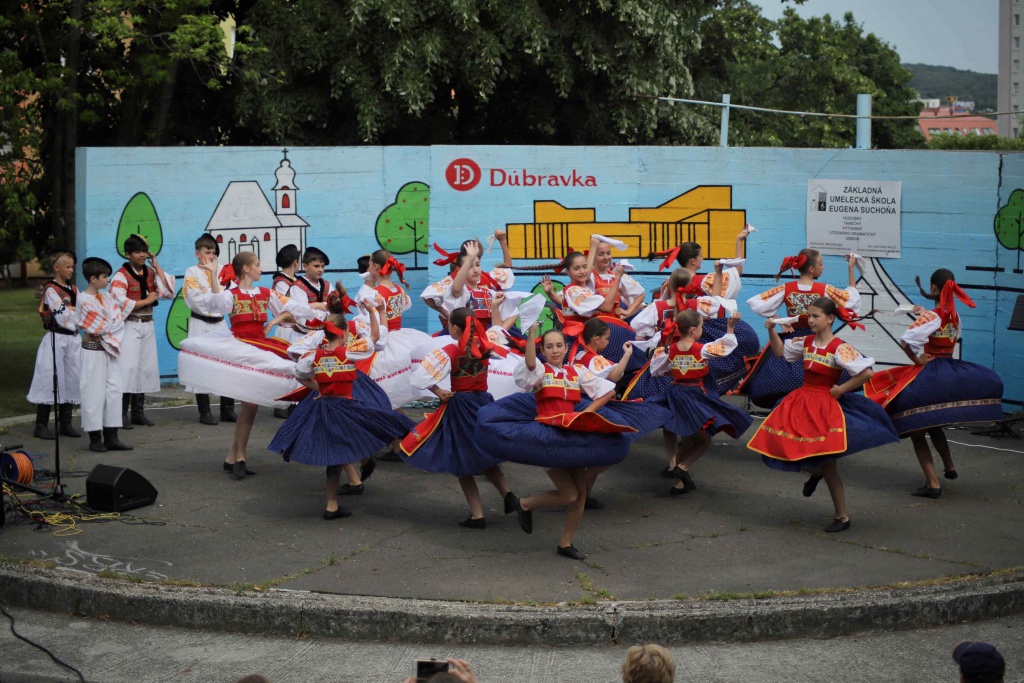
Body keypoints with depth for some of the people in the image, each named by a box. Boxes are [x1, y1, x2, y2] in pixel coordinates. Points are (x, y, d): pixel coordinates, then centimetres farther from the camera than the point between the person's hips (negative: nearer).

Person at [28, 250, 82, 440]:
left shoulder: (73, 289, 14)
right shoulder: (51, 290, -9)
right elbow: (63, 317, -16)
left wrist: (69, 310, -11)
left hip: (73, 339, 7)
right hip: (56, 339, -7)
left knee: (71, 381, 8)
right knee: (50, 381, -6)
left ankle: (65, 424, 16)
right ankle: (41, 426, 0)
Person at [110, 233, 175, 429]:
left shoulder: (151, 272, 10)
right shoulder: (121, 276, -8)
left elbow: (169, 291, -1)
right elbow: (119, 303, -19)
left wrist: (156, 266, -1)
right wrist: (147, 300, -13)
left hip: (148, 325, 6)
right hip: (129, 325, -6)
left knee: (146, 367, 8)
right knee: (128, 367, -11)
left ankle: (138, 411, 17)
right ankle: (122, 413, -8)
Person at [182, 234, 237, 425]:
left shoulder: (221, 270, 11)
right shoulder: (192, 272, -1)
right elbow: (198, 301, -12)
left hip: (220, 323, 4)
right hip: (201, 325, -4)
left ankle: (227, 410, 8)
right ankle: (204, 412, 6)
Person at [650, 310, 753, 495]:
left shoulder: (669, 350, -2)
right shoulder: (702, 349, -14)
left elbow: (656, 370, 5)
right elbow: (726, 345, -6)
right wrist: (731, 326, -3)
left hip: (675, 395, 5)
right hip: (697, 395, -5)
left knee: (687, 440, 19)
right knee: (703, 440, 11)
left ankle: (680, 482, 19)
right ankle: (682, 467, -11)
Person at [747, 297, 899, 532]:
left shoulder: (839, 349, -15)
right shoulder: (805, 342, 4)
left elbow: (867, 372, -20)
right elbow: (780, 351, 19)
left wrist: (841, 389, -15)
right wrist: (772, 331, 3)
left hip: (825, 406, -7)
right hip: (801, 402, 7)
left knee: (828, 468, -2)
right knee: (779, 446, 5)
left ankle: (842, 517, 13)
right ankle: (814, 472, 36)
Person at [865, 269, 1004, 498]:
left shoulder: (930, 317, -16)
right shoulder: (955, 316, 4)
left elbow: (906, 341, -30)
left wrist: (917, 359, -14)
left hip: (928, 374, -7)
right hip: (952, 374, 7)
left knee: (916, 429, -1)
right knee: (933, 425, 29)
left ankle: (933, 483, -8)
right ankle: (949, 466, 36)